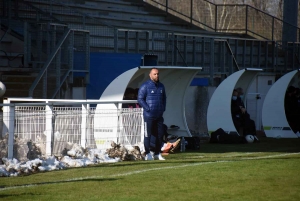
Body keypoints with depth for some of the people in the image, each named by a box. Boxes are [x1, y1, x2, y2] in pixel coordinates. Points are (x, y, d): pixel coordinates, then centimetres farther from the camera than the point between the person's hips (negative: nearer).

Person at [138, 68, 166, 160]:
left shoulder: (161, 86, 13)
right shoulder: (145, 86, -7)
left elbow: (164, 98, 24)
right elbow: (140, 99, -9)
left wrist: (163, 108, 10)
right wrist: (148, 109, -15)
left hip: (159, 115, 6)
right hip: (149, 115, -6)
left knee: (160, 134, 6)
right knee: (148, 134, -3)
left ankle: (157, 154, 14)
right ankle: (148, 154, 1)